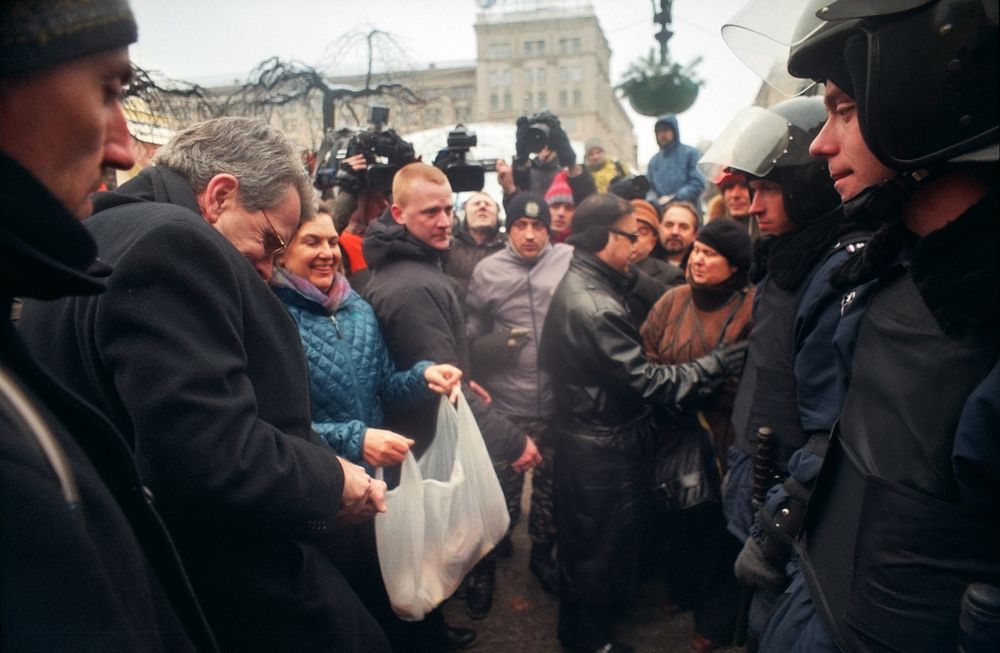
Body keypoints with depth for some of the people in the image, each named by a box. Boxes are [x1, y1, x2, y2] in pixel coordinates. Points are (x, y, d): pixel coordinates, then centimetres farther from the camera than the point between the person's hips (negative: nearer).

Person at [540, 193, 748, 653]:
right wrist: (718, 363, -21)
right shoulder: (595, 307, -29)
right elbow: (647, 380, -26)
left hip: (581, 435, 10)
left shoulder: (576, 284, 4)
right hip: (604, 448, -10)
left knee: (582, 540, 26)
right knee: (603, 550, 10)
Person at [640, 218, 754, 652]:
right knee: (676, 518, 19)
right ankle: (682, 588, 47)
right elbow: (645, 356, 1)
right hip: (675, 433, 4)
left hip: (723, 440, -4)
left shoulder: (753, 308, -12)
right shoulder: (674, 299, 2)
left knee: (718, 526, 12)